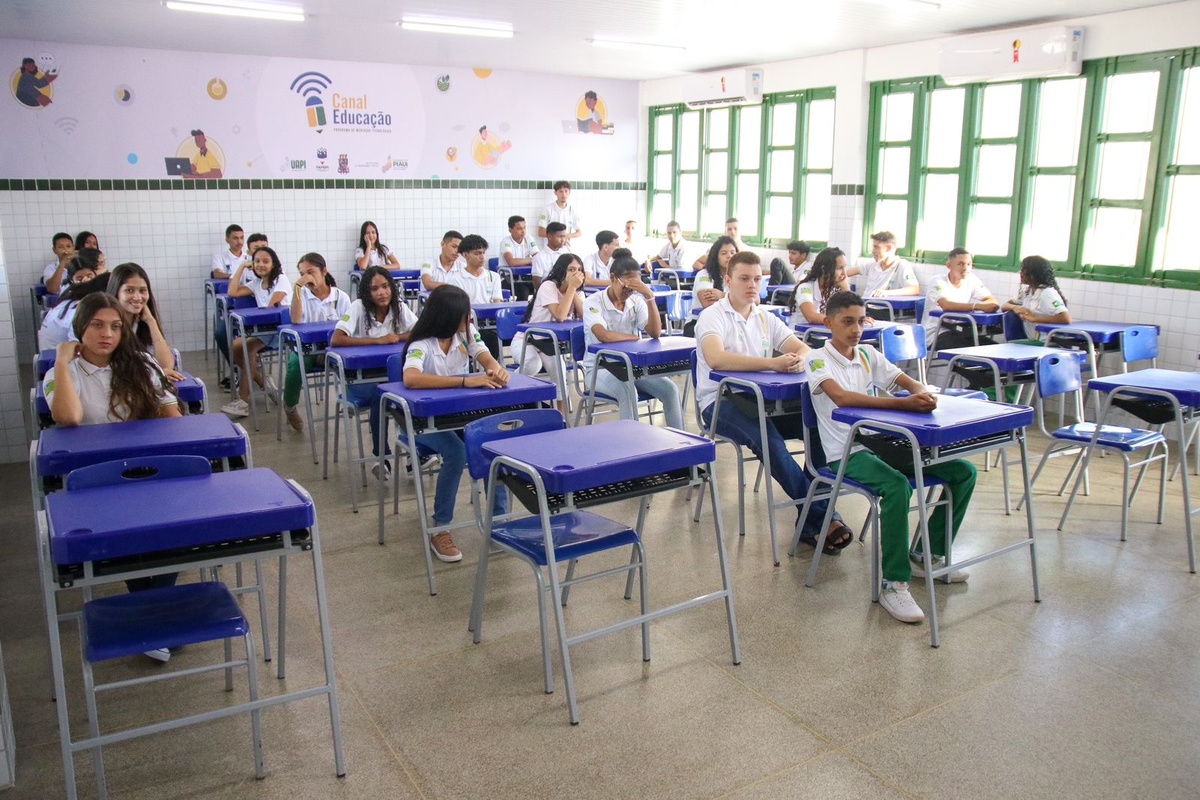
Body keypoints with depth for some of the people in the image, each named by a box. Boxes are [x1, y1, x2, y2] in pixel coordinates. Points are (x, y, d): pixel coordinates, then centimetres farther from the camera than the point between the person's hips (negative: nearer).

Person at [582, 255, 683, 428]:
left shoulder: (636, 301, 4)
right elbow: (603, 335, -28)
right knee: (628, 391, -36)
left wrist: (650, 297, -18)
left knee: (669, 388, -18)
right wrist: (637, 337, -14)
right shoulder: (593, 303, -10)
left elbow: (655, 332, -10)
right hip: (599, 369, -5)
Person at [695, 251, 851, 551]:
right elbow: (715, 359, -26)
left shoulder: (766, 318, 14)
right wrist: (773, 363, -33)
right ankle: (821, 515, -25)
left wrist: (798, 359, -22)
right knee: (767, 438, -34)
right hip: (720, 402, -6)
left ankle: (810, 520, -13)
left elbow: (803, 348, 6)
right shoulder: (713, 316, -6)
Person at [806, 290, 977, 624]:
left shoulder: (868, 355, 13)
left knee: (964, 471, 0)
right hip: (845, 453, -7)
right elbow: (841, 397, -26)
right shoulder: (818, 360, -7)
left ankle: (927, 555, 14)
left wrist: (922, 393, -20)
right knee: (897, 486, -35)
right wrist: (903, 403, -36)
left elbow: (908, 382, 7)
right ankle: (893, 584, -24)